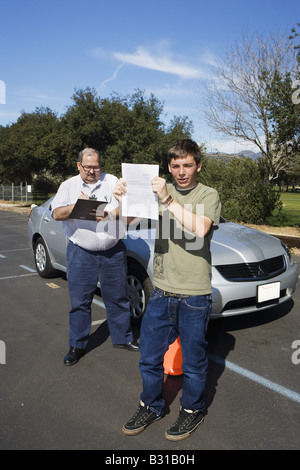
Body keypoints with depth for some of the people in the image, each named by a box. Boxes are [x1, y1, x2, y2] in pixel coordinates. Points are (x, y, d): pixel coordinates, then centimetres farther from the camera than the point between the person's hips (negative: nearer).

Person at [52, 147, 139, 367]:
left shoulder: (112, 182, 4)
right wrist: (77, 206, -21)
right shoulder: (69, 185, 7)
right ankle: (77, 346, 22)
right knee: (80, 301, 6)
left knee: (117, 298, 10)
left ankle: (123, 338, 28)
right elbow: (57, 214, -4)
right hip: (81, 252, 0)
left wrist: (109, 214, -24)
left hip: (113, 251, 0)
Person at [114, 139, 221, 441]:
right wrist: (123, 201, -16)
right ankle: (151, 407, 37)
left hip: (194, 294, -3)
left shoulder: (208, 195, -4)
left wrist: (168, 199, -29)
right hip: (162, 290, 4)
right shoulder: (161, 191, 7)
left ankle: (192, 410, 36)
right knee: (149, 356, 14)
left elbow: (200, 228, -23)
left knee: (193, 360, 12)